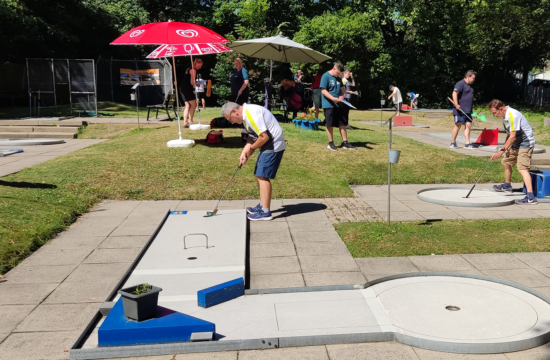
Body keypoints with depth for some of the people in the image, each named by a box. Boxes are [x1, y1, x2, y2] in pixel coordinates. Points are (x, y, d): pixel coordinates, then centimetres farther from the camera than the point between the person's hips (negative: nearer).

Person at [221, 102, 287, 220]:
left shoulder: (251, 114, -22)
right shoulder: (246, 114, 11)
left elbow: (264, 136, -26)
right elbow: (252, 136, 14)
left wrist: (251, 149, -11)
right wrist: (244, 152, -1)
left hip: (273, 145, -10)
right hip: (267, 146, 10)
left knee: (263, 176, -10)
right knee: (260, 175, 14)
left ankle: (265, 212, -5)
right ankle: (263, 205, 26)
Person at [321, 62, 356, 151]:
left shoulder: (338, 78, 13)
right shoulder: (326, 76, -9)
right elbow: (323, 90, -14)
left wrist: (341, 95, 0)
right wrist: (333, 98, -24)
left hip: (338, 104, 7)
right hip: (329, 105, -6)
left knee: (342, 124, 6)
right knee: (330, 124, 2)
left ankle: (345, 142, 13)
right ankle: (330, 143, 13)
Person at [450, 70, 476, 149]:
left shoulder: (469, 86, 21)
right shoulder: (460, 84, -8)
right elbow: (454, 93, -20)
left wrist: (470, 109, 26)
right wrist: (456, 105, -29)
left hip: (468, 111, 9)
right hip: (460, 110, -9)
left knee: (468, 125, 3)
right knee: (458, 125, -5)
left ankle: (467, 144, 4)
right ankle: (453, 143, 5)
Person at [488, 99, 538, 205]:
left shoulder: (512, 115, -25)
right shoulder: (504, 116, 6)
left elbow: (512, 137, -25)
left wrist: (502, 151, -23)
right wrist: (506, 146, 11)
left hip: (525, 143, -10)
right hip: (516, 144, 10)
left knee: (522, 168, -22)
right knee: (505, 162, 21)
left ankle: (531, 197, -30)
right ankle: (507, 186, 43)